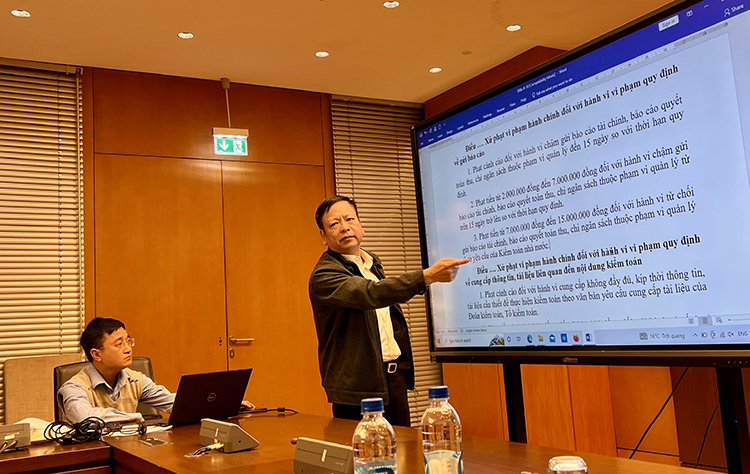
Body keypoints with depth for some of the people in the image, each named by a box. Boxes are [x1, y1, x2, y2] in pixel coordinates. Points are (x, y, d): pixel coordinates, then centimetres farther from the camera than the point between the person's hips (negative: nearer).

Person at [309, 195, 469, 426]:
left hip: (395, 374, 7)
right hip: (358, 387, -7)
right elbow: (372, 294, -29)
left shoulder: (372, 263, 14)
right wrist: (427, 276, -38)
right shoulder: (323, 275, -14)